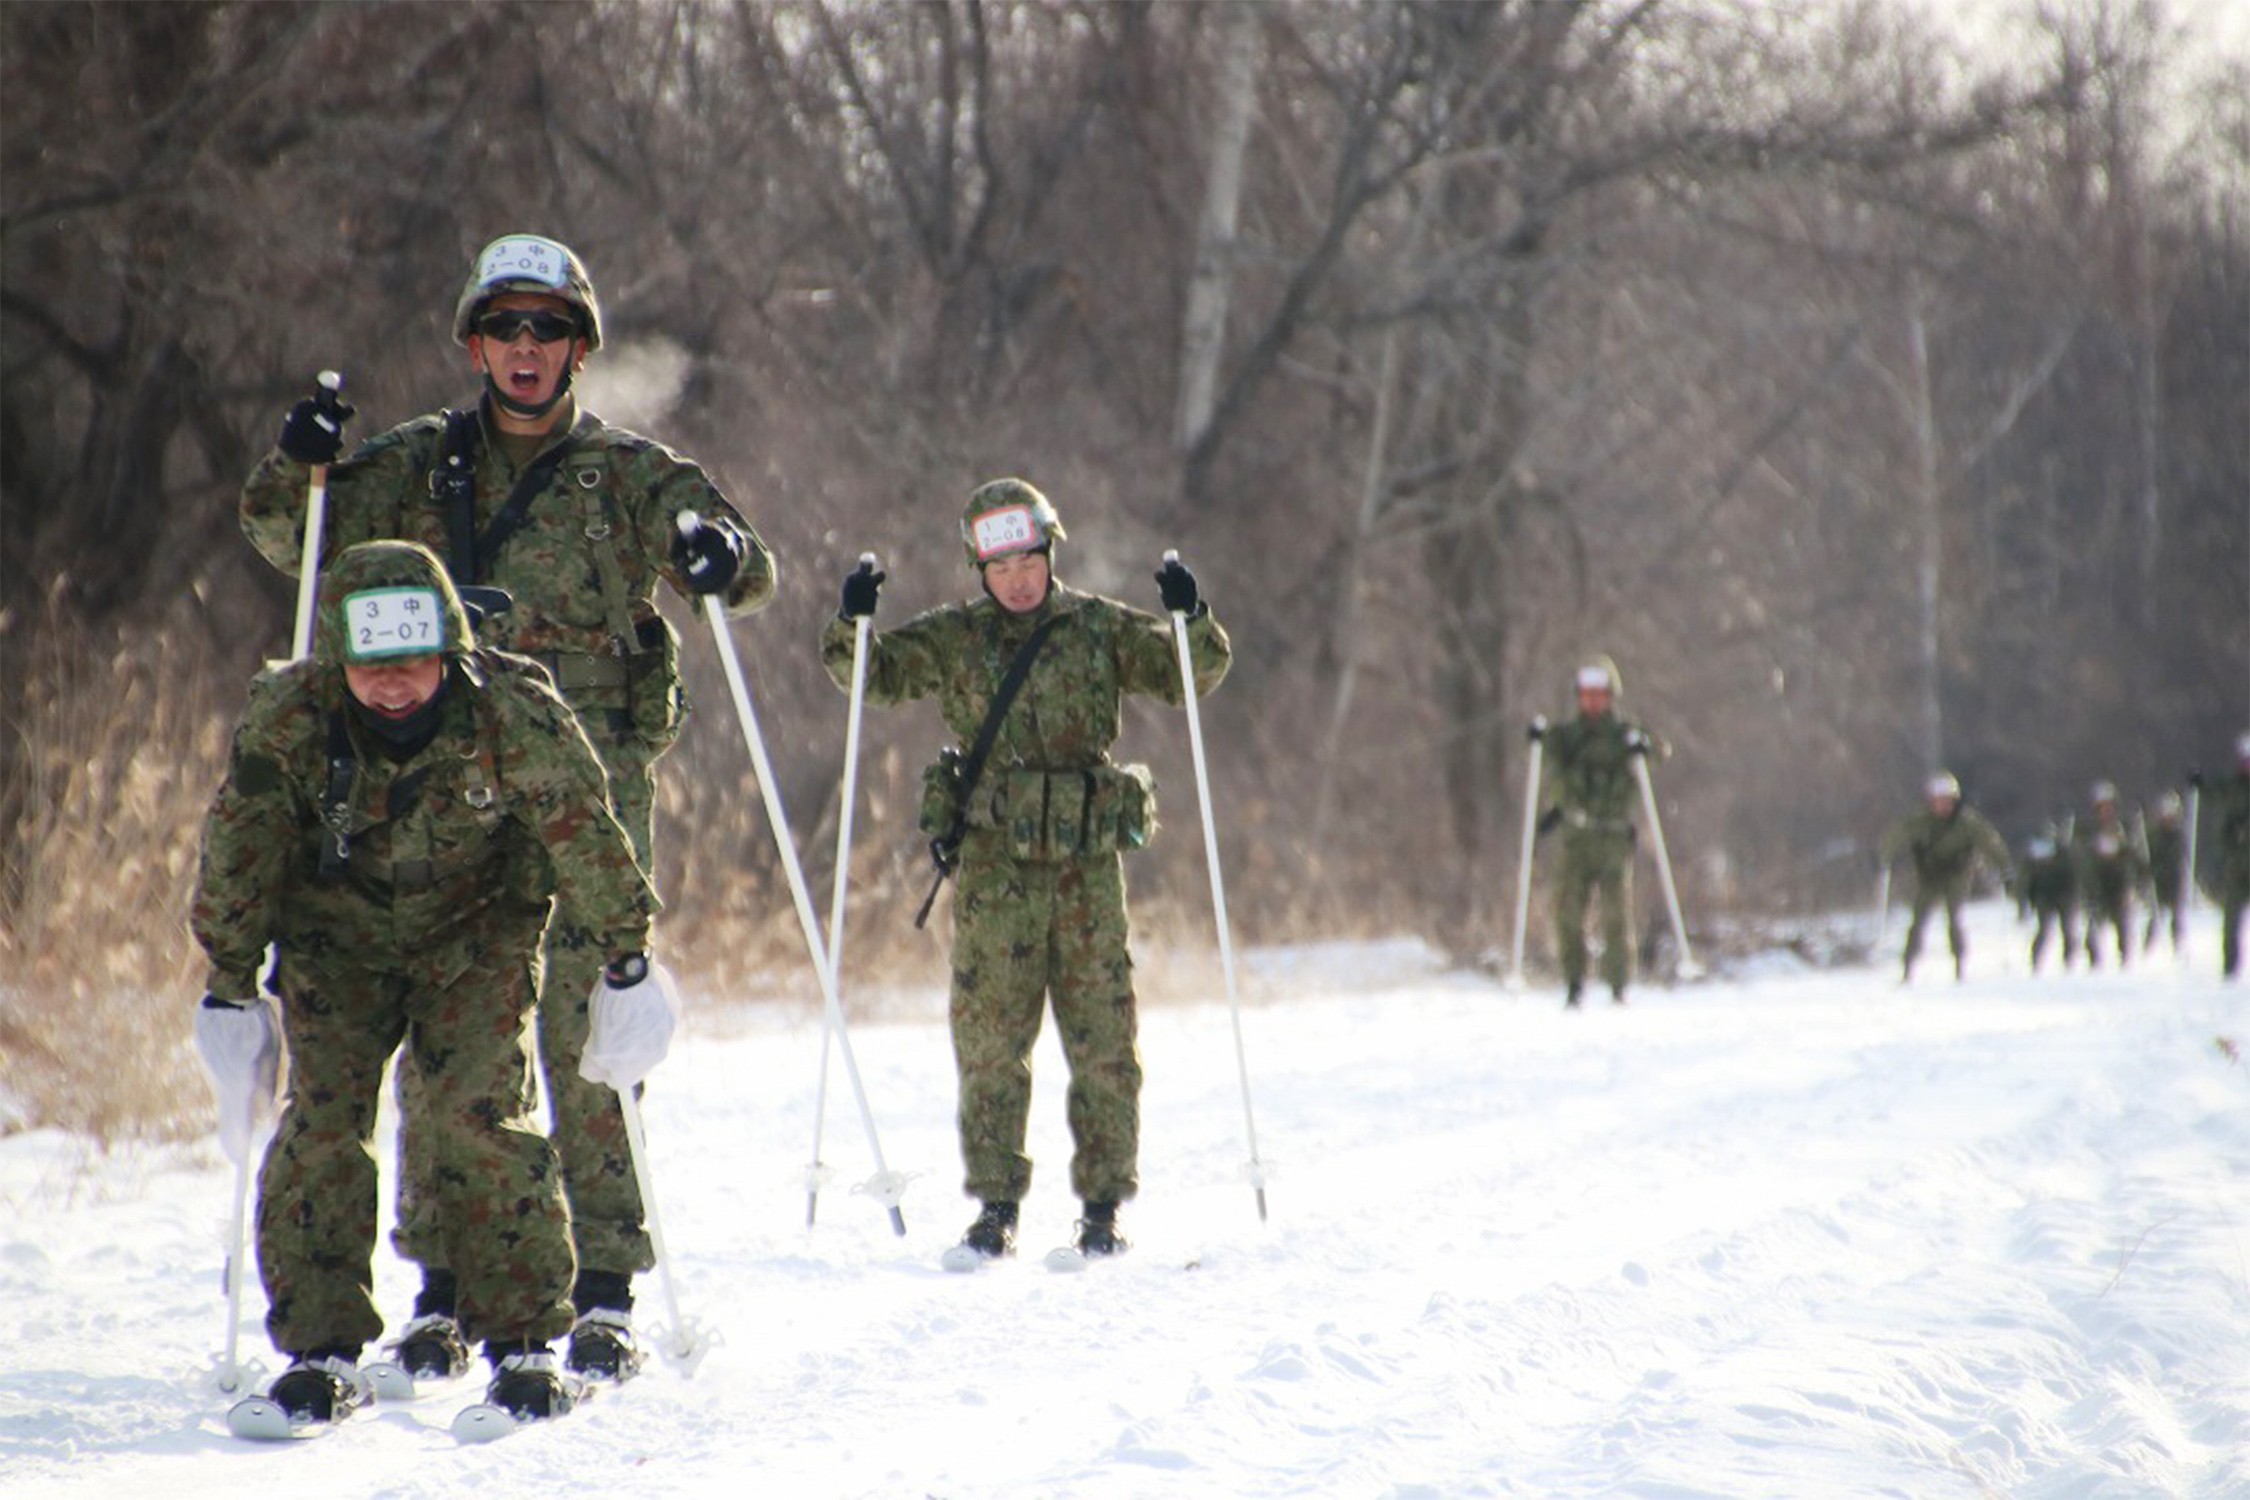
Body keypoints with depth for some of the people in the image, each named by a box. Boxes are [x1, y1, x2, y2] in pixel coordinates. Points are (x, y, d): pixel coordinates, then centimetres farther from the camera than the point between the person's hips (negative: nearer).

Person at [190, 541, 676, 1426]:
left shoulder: (514, 720, -28)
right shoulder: (285, 721, -24)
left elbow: (587, 838, -12)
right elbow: (237, 858, -8)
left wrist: (628, 964, -3)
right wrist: (229, 988, -2)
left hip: (476, 930, -1)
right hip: (337, 934, 1)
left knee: (483, 1113, -16)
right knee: (323, 1116, -12)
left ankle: (523, 1344, -6)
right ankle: (321, 1349, -2)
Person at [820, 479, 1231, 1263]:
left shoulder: (1101, 629, 7)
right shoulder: (954, 640, 8)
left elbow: (1196, 673, 8)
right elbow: (873, 673, 5)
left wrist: (1192, 620, -12)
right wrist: (852, 624, -15)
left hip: (1088, 860, 0)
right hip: (996, 862, 0)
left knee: (1103, 1037, 0)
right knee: (990, 1037, -2)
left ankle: (1103, 1204, 9)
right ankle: (995, 1204, 7)